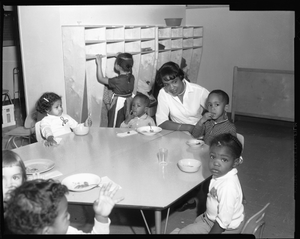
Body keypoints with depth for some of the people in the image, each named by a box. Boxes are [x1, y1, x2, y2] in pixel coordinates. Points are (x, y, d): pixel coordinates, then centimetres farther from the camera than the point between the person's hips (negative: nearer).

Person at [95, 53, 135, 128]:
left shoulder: (118, 81, -29)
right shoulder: (131, 77, -10)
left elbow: (100, 79, -20)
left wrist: (99, 63, -16)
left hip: (118, 105, -7)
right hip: (128, 104, 7)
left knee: (114, 126, 10)